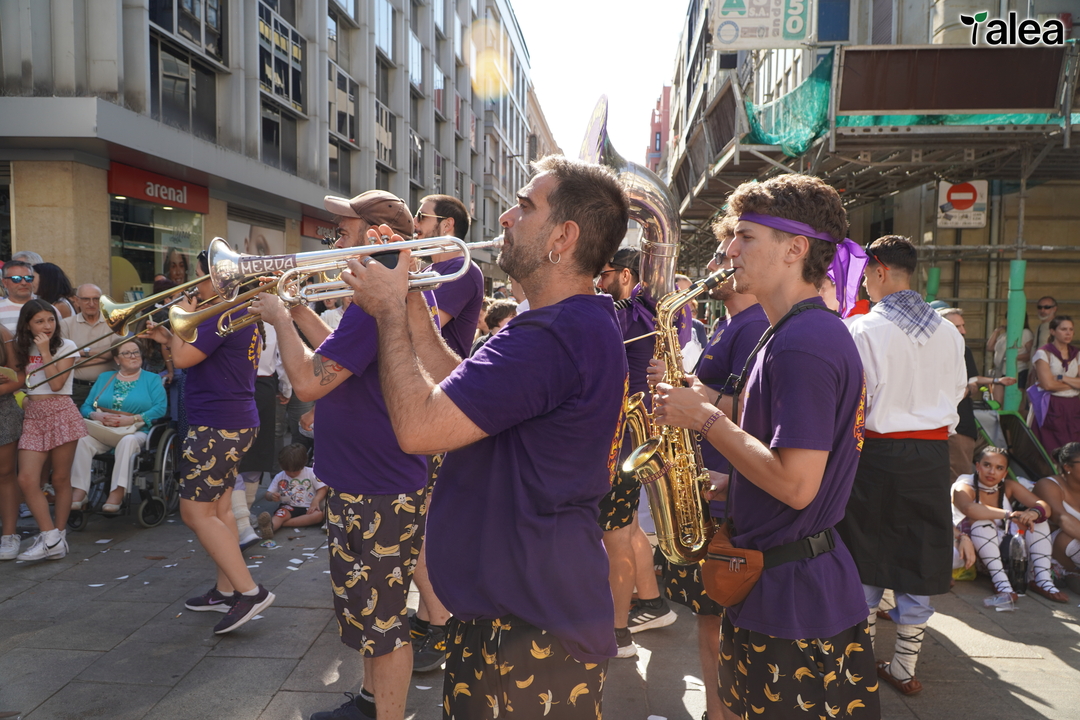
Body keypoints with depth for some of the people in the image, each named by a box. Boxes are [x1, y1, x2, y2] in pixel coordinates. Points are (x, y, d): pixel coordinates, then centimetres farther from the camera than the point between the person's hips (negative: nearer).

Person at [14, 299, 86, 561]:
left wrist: (45, 351, -11)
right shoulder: (21, 348, 12)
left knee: (60, 479, 3)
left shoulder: (66, 346, -1)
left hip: (61, 413, -4)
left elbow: (56, 383, -12)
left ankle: (58, 535, 14)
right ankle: (51, 539, -5)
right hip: (33, 416, 4)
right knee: (26, 479, -10)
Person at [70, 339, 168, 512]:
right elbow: (86, 407, 13)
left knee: (127, 441, -38)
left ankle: (117, 492, -39)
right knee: (82, 440, -29)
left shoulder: (152, 379, 10)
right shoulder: (104, 378, 21)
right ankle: (78, 492, -32)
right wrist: (96, 415, -11)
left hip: (136, 432, -3)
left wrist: (131, 419, -19)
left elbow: (160, 407, -7)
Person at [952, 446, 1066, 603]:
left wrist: (1034, 513, -35)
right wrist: (1008, 514, -46)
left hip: (1004, 549, 6)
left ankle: (1043, 581, -17)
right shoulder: (964, 487, -15)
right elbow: (969, 508, -40)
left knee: (1038, 519, -11)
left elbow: (1045, 506, -11)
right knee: (983, 522, -33)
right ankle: (1001, 582, -33)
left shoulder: (1009, 486, 1)